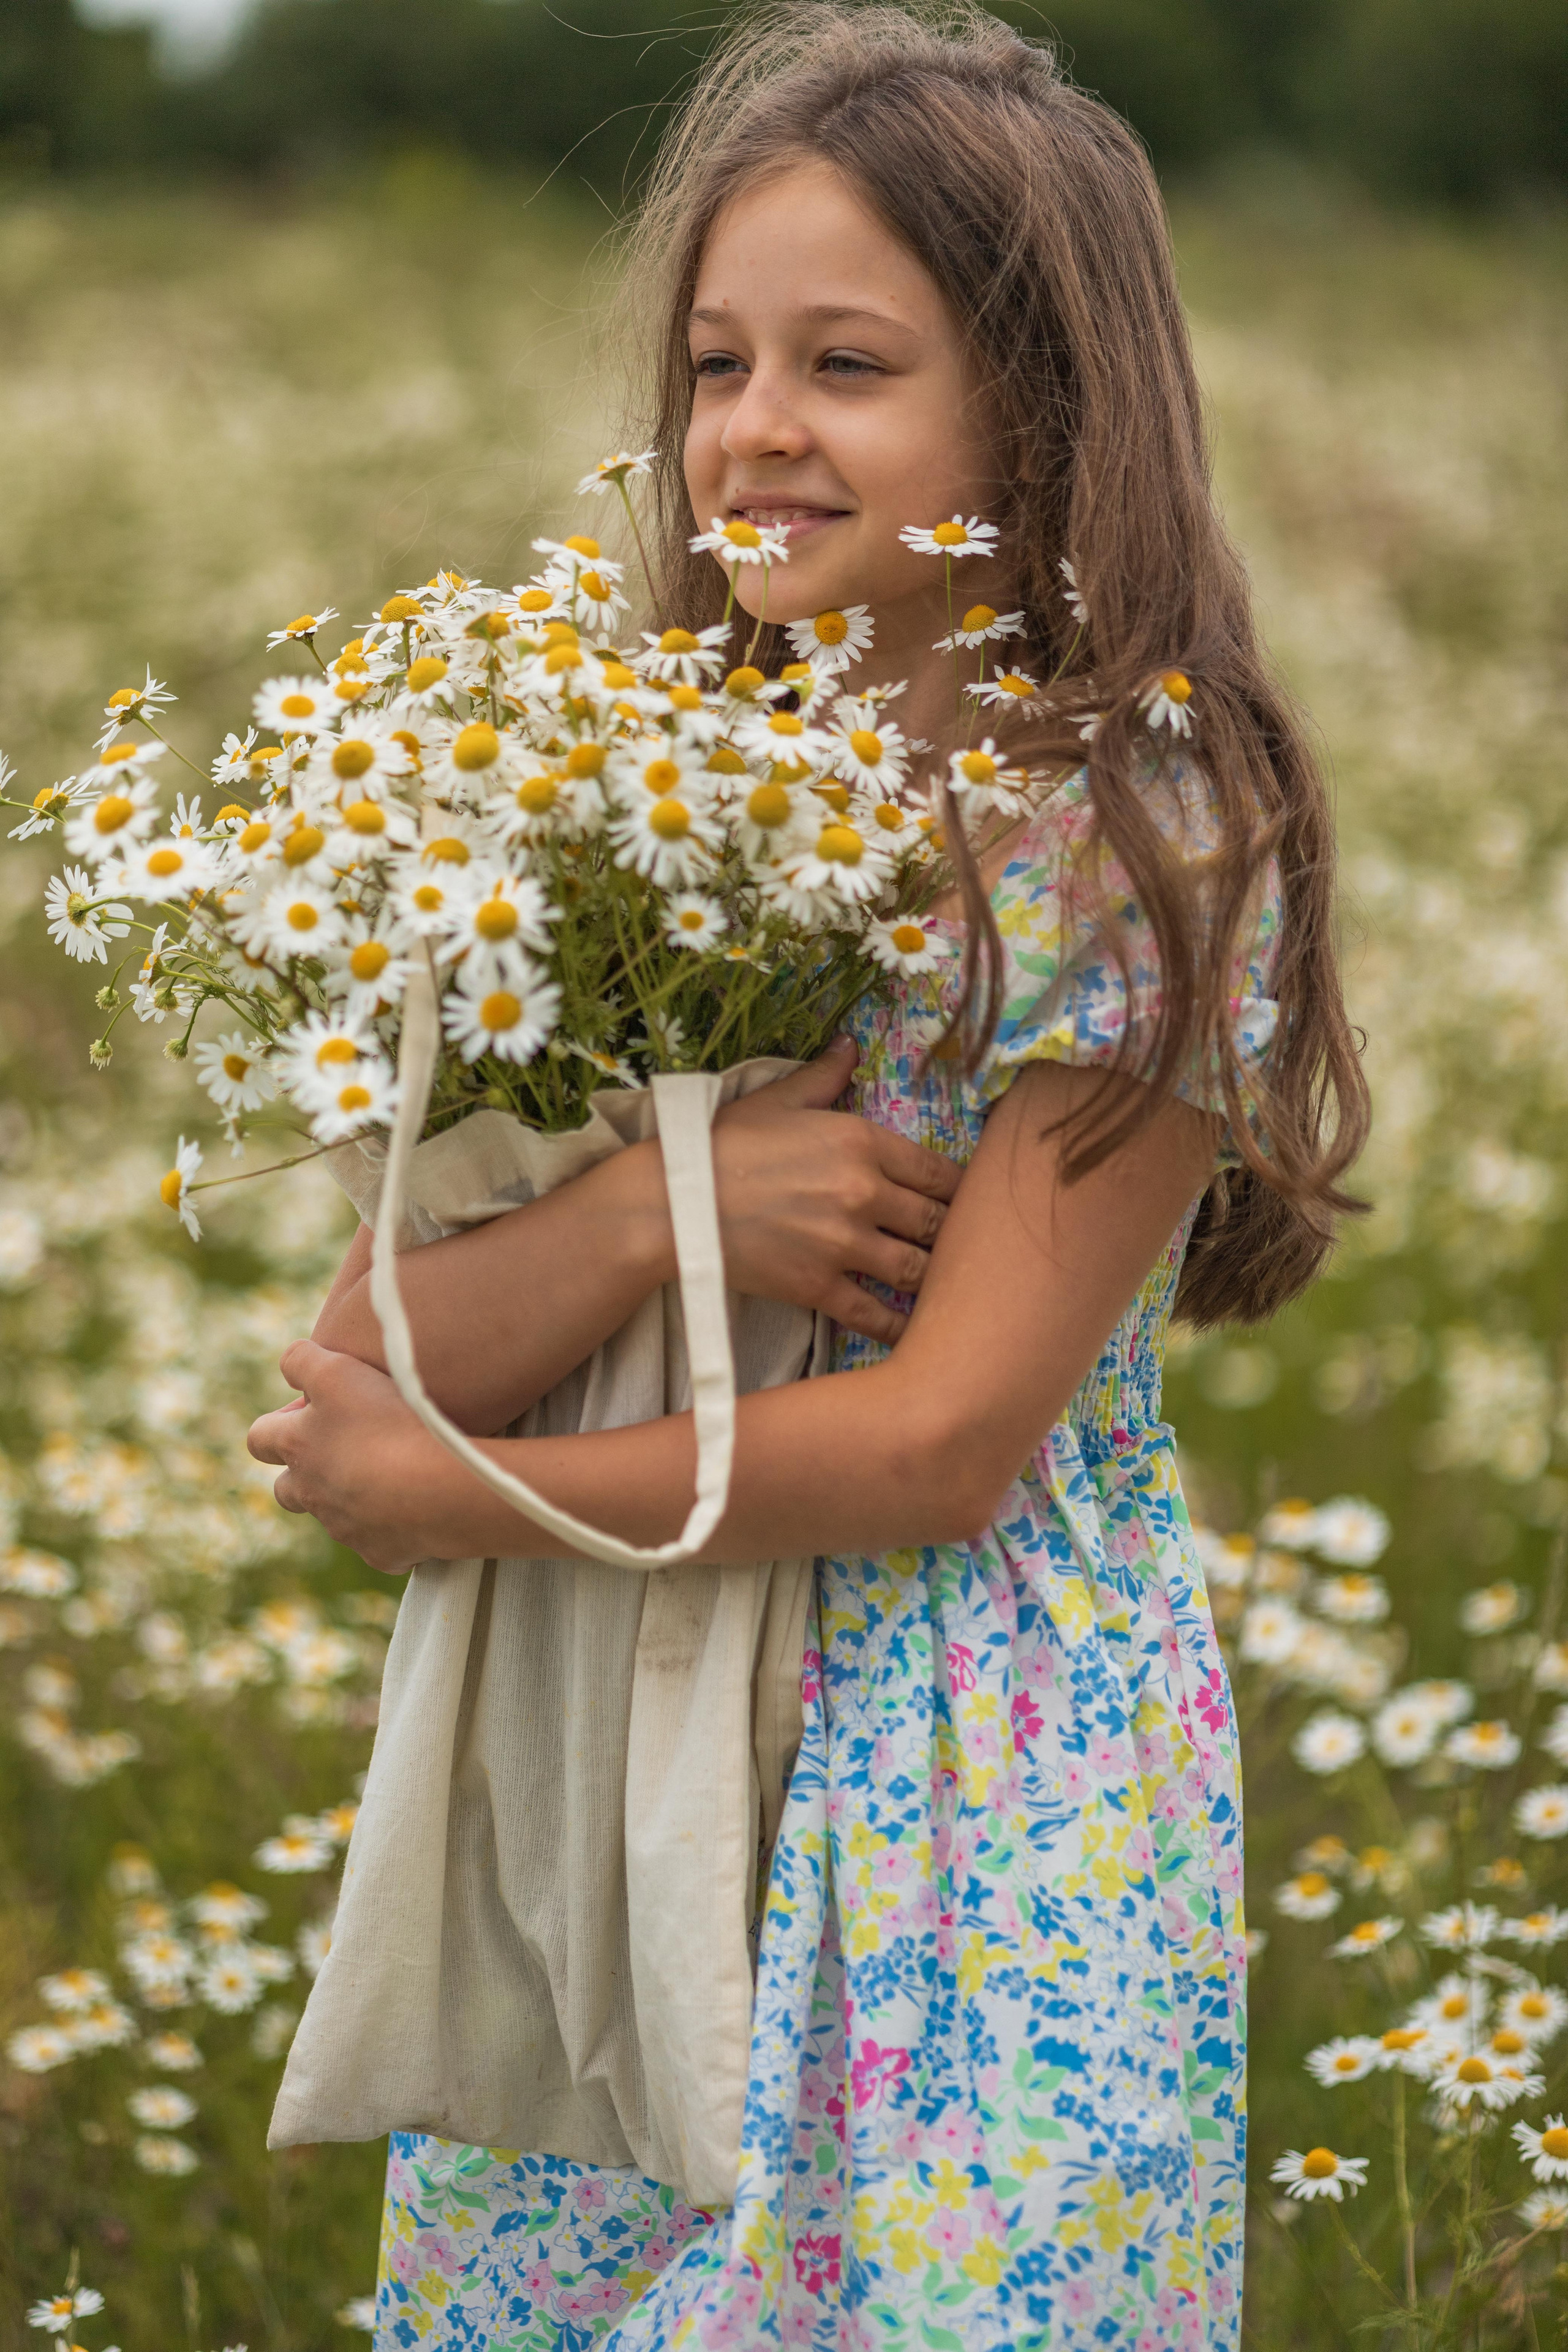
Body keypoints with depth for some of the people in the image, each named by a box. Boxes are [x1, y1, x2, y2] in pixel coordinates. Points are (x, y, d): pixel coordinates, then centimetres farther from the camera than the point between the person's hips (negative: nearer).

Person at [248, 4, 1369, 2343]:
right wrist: (646, 1213, -20)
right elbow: (368, 1359, -2)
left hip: (981, 1823, -5)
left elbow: (940, 1445, -16)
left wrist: (446, 1498, -9)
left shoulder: (1141, 840, -11)